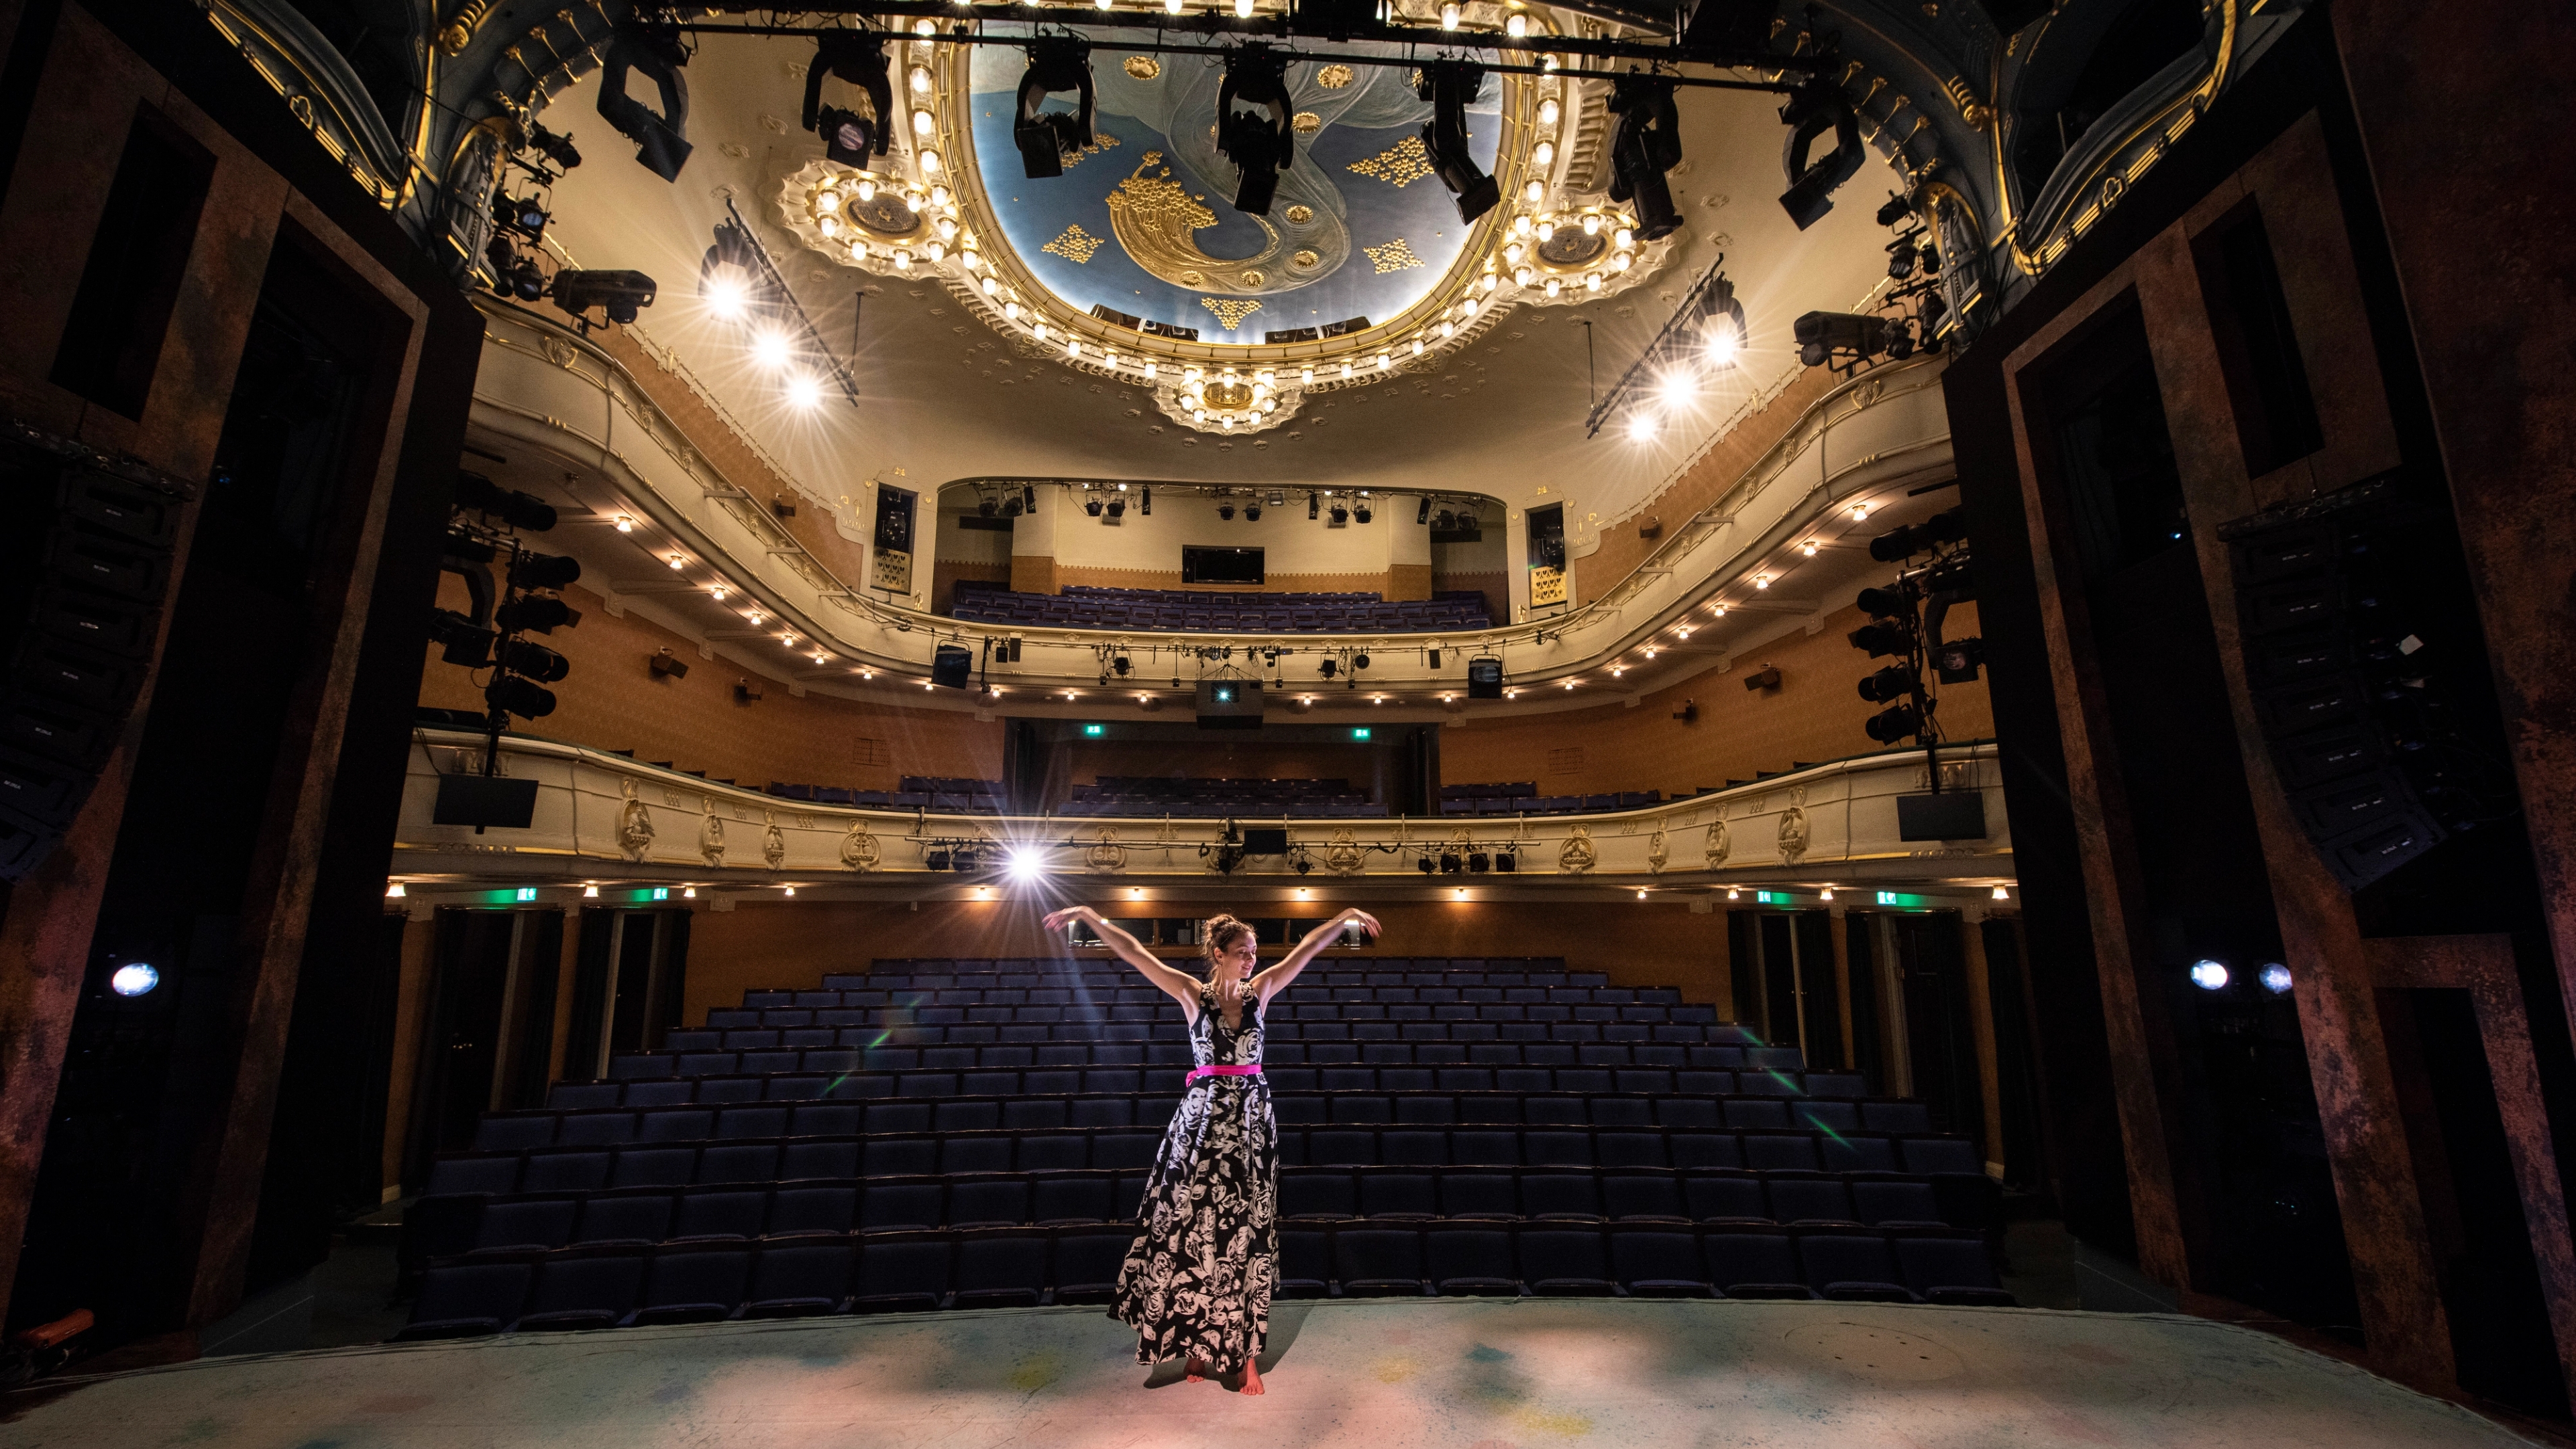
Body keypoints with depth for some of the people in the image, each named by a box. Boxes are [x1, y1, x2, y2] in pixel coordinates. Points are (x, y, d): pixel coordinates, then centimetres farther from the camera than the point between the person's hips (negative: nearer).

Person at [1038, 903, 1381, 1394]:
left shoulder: (1260, 991, 3)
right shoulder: (1192, 994, -3)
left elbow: (1308, 948, 3)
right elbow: (1133, 952, -9)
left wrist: (1347, 917, 0)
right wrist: (1089, 915, -13)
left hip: (1252, 1120, 2)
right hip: (1202, 1121, -2)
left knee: (1248, 1234, 6)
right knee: (1198, 1231, 5)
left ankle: (1245, 1353, 16)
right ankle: (1203, 1347, 21)